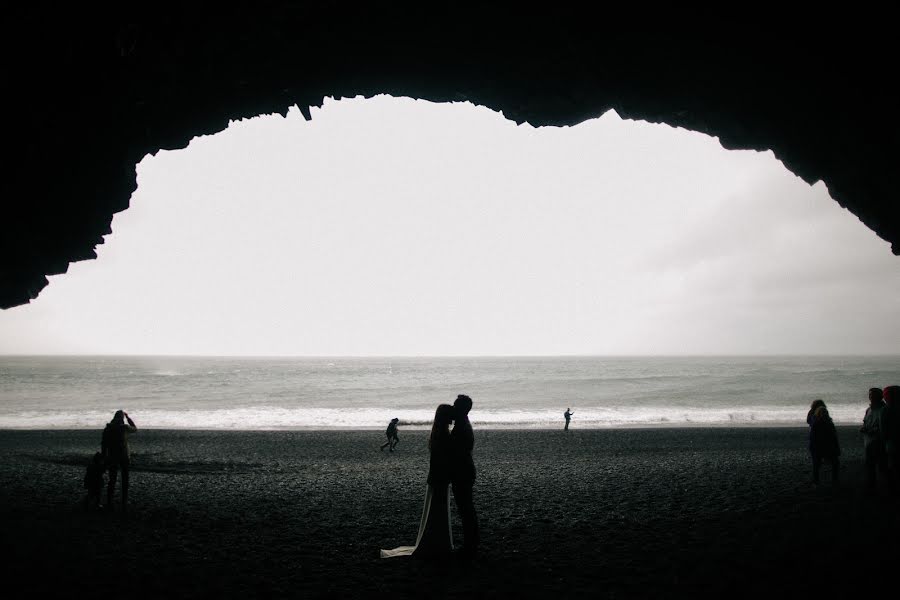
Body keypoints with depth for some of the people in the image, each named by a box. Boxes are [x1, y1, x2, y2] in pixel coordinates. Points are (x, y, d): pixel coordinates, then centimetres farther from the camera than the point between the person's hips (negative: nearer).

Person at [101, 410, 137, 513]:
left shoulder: (107, 429, -2)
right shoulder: (124, 427, -9)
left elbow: (103, 445, 0)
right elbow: (135, 428, 12)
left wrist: (104, 459, 8)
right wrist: (128, 417, 17)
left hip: (112, 458, 2)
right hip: (124, 458, -2)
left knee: (112, 481, 12)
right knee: (125, 482, 8)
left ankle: (109, 504, 12)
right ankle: (124, 505, 7)